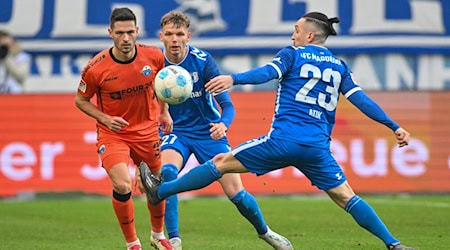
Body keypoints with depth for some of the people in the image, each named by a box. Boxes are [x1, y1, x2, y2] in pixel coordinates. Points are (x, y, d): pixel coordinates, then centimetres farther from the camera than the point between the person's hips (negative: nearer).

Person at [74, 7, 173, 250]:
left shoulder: (154, 56, -12)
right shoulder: (95, 68, -20)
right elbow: (80, 100, -4)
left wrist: (164, 112, 5)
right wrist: (106, 119, -18)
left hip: (147, 130, 3)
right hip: (112, 133, -3)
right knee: (122, 185, -22)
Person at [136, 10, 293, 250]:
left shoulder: (203, 61, -16)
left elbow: (227, 105, -16)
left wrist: (223, 124, -38)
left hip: (208, 132, -1)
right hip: (177, 132, 1)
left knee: (236, 193, -2)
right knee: (166, 172, -31)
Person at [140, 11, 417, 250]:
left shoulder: (293, 54, 5)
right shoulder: (339, 66, 16)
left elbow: (267, 72, -14)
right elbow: (362, 100, 10)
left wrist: (233, 79, -28)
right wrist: (394, 126, 14)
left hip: (284, 140, -4)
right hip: (318, 148, 4)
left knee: (222, 162, 6)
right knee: (347, 197, 10)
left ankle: (161, 191, 11)